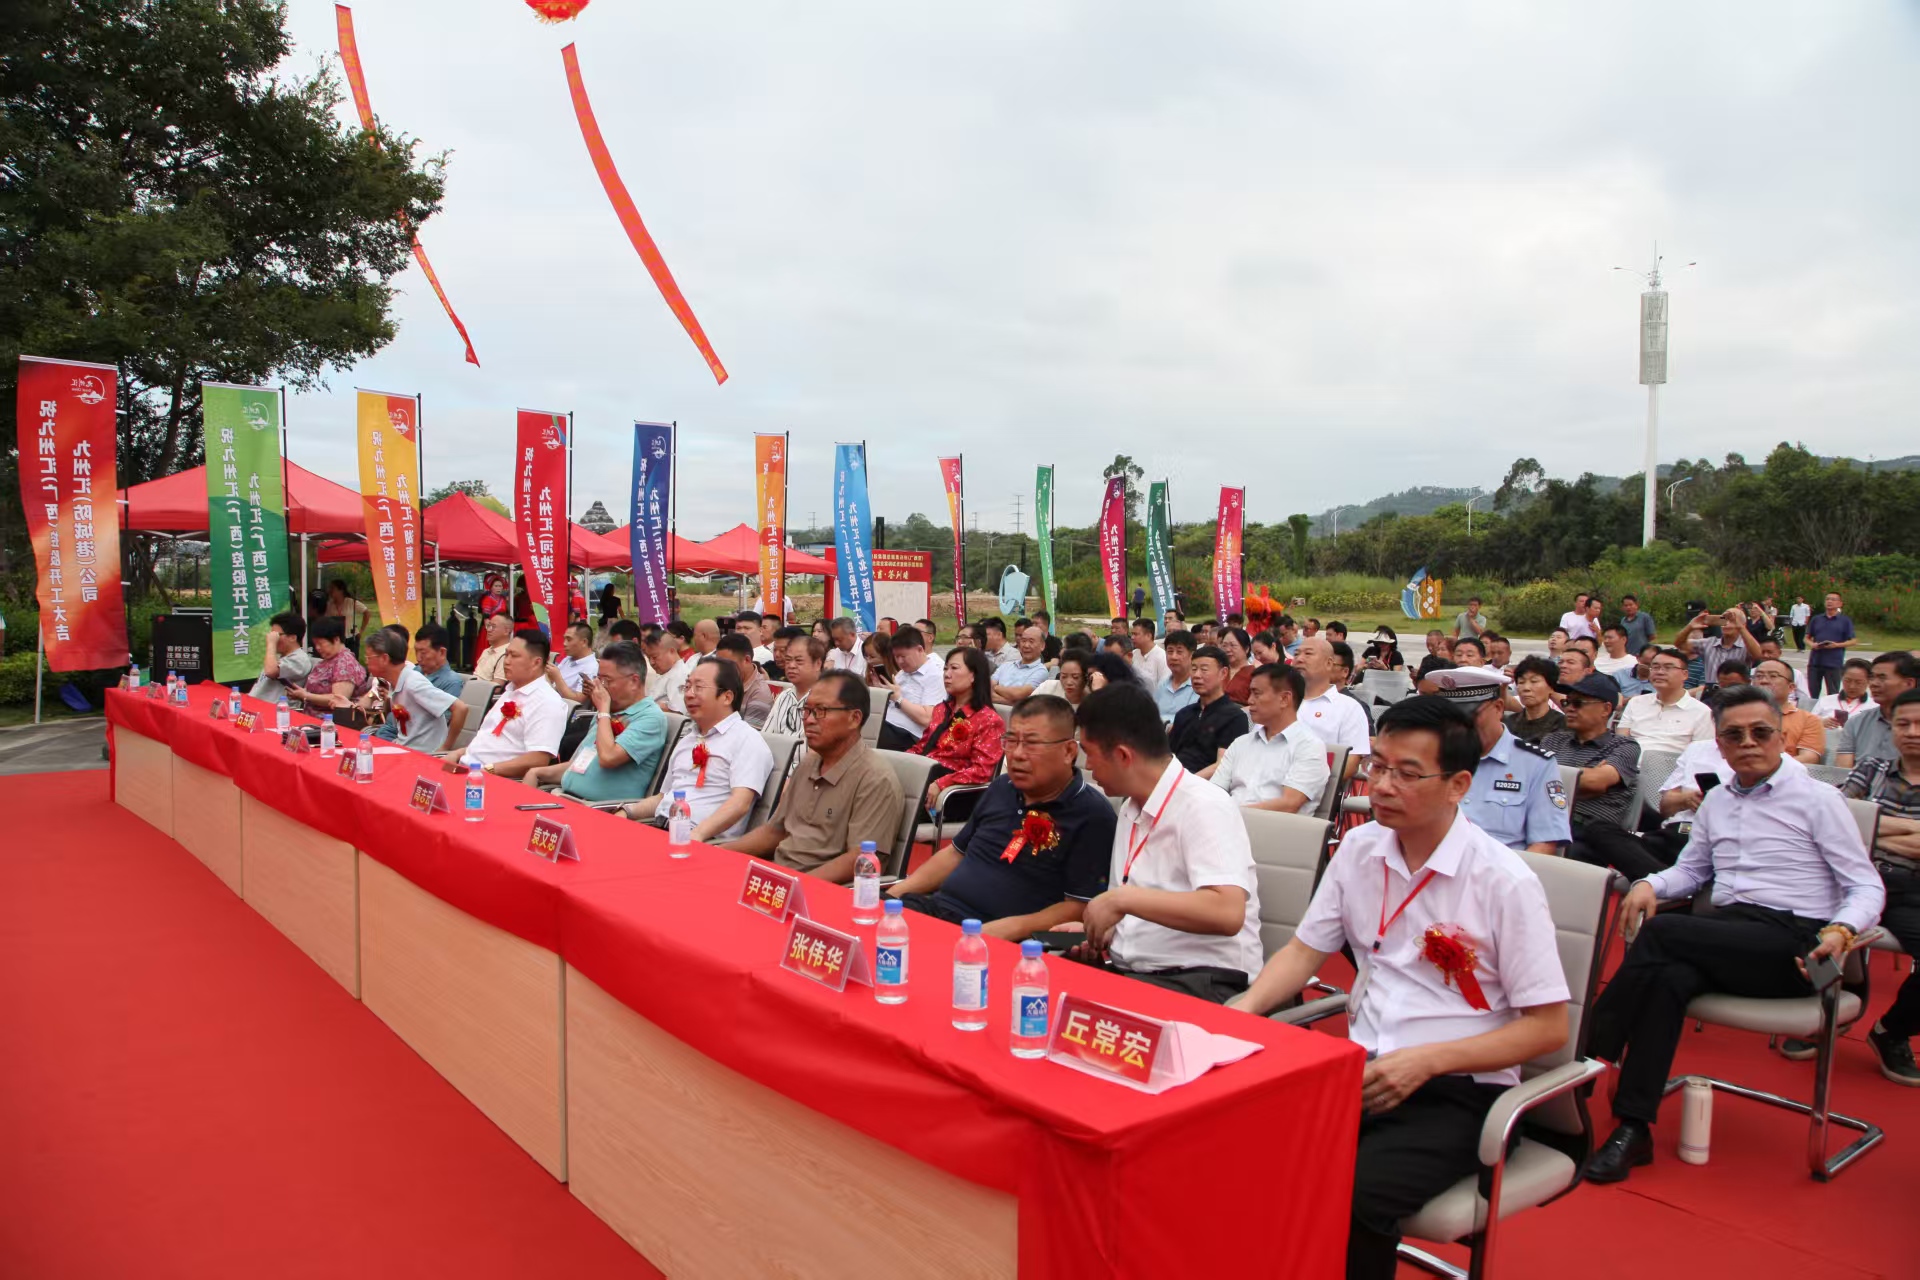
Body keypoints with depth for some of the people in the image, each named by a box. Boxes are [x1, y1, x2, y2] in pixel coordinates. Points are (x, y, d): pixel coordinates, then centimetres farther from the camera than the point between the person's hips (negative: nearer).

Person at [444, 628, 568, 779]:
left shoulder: (547, 703, -13)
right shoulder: (511, 691, 18)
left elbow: (538, 760, -22)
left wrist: (487, 770, -23)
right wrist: (458, 754, 10)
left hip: (496, 779, -9)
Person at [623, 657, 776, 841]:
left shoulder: (747, 740, -4)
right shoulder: (686, 741, 23)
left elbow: (740, 803, -16)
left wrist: (698, 834, -30)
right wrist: (627, 812, 11)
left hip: (705, 839, -7)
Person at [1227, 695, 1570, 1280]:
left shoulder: (1504, 882, -10)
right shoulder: (1359, 848, 5)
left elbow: (1548, 1027, -7)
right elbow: (1305, 950, 12)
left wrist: (1425, 1061, -17)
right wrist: (1245, 1006, -7)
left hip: (1458, 1088, -4)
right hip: (1364, 1068, 5)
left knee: (1350, 1196, -31)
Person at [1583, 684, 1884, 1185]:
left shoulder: (1816, 798, 3)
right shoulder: (1716, 801, 19)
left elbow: (1867, 887, 0)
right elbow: (1692, 870, 28)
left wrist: (1840, 931, -21)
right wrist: (1650, 884, 5)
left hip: (1791, 946, -4)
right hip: (1725, 940, 4)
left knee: (1661, 931, -29)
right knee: (1668, 979, -31)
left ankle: (1591, 1051, -24)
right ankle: (1633, 1129, -32)